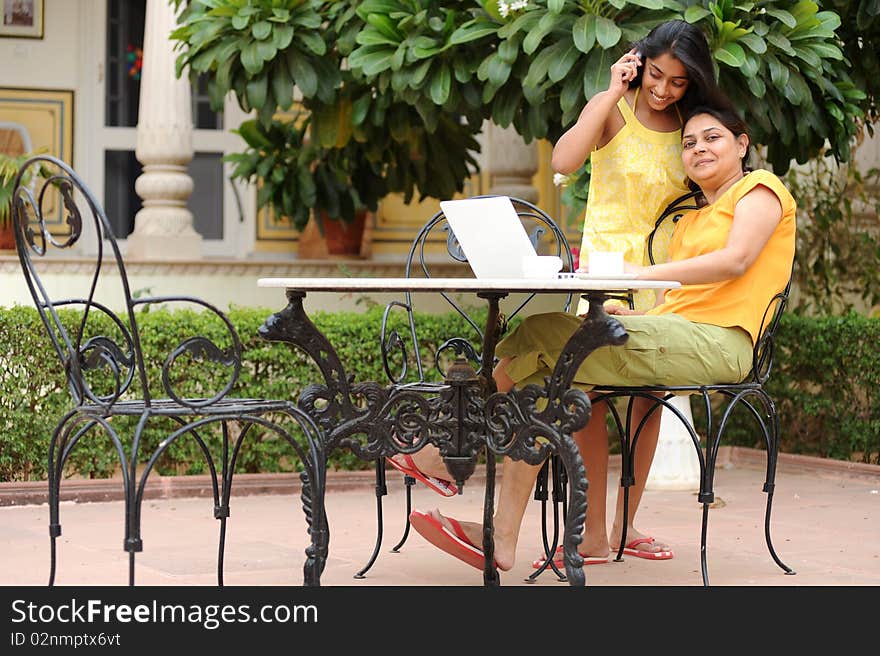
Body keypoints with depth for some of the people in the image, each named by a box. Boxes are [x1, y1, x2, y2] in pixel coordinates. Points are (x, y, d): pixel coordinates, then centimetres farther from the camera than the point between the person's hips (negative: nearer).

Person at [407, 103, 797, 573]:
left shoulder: (759, 189, 7)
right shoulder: (689, 222, 31)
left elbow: (736, 260, -13)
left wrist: (641, 273, -19)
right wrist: (622, 312, -1)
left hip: (715, 342, -9)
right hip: (678, 337, 9)